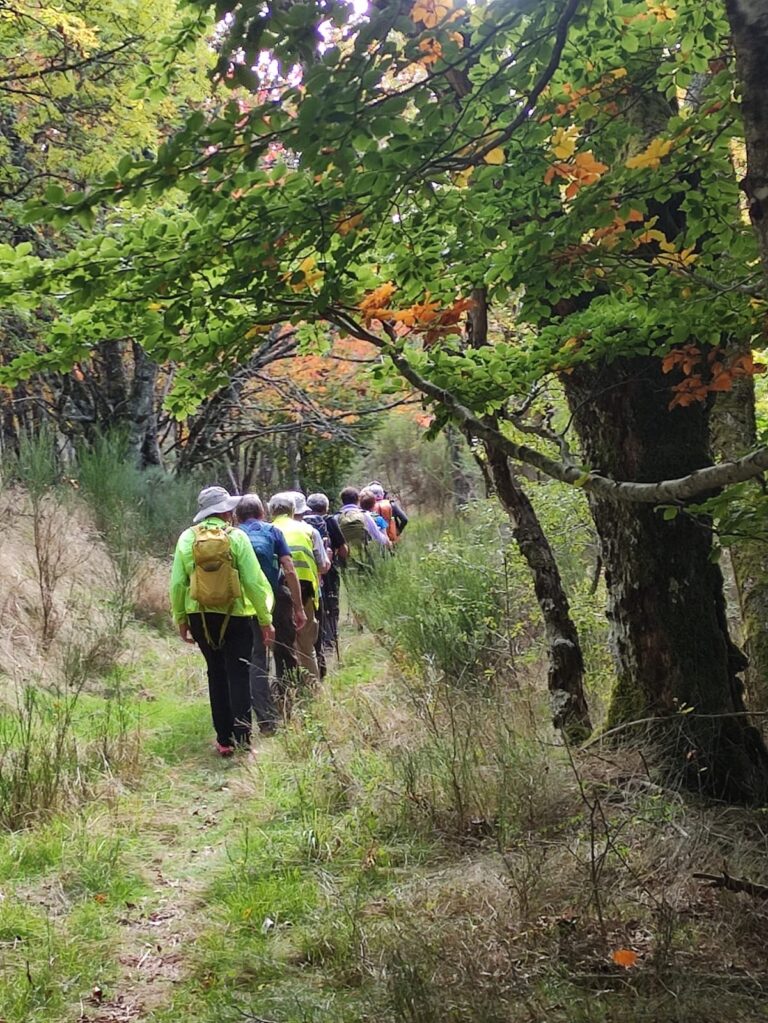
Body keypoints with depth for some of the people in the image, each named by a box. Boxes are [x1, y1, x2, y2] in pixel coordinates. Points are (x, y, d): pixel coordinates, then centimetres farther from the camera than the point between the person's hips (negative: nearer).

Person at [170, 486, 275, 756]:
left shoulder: (187, 538, -3)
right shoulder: (237, 537, -10)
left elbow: (178, 583, -1)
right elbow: (254, 581, -11)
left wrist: (180, 619, 11)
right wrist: (265, 619, -4)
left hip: (200, 618, 3)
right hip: (235, 617, -3)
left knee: (216, 674, 16)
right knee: (238, 676, 3)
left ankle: (224, 740, 18)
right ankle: (242, 741, -4)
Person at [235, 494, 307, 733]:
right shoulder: (272, 531, 5)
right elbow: (290, 571, -5)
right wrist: (299, 608, -3)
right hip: (277, 597, 0)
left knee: (256, 660, 5)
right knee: (285, 655, 16)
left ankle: (266, 719, -1)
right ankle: (287, 709, 24)